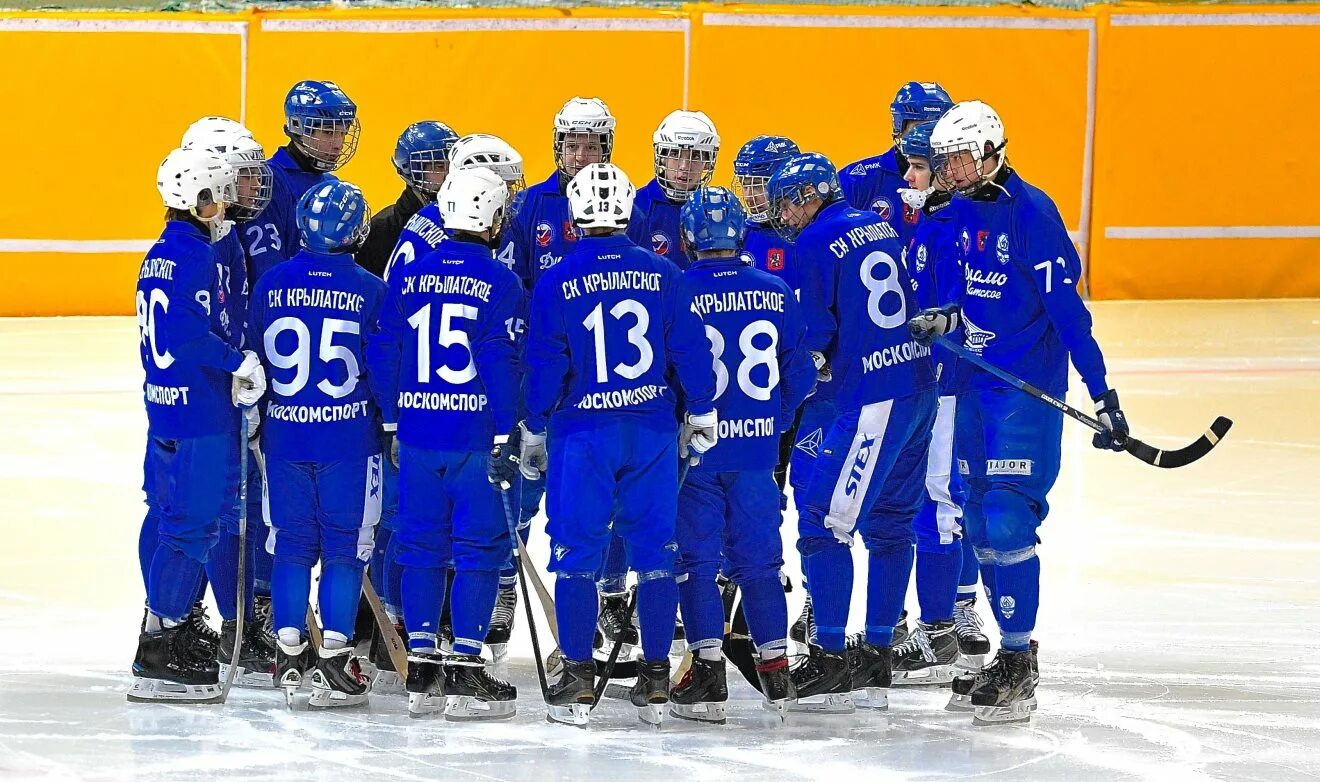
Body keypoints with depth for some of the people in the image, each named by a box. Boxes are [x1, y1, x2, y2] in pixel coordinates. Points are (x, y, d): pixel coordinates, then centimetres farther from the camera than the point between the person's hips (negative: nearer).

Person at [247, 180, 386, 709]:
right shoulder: (369, 290, -9)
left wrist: (253, 419, 18)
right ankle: (333, 658, 0)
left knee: (292, 544, 11)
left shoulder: (272, 283, 0)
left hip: (284, 432, 3)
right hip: (349, 435, -3)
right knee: (344, 546, 3)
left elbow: (253, 356, 6)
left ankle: (290, 657, 11)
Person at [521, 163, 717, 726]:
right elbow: (690, 348, 2)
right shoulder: (661, 274, -1)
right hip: (653, 431, 2)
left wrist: (532, 433, 6)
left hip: (583, 432, -2)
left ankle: (578, 681, 2)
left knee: (577, 556, 4)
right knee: (654, 553, 8)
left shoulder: (557, 283, -8)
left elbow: (544, 365, -5)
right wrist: (701, 414, 15)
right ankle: (655, 680, 9)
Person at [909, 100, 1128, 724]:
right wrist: (945, 320, -4)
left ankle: (1019, 669, -9)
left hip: (1028, 390, -8)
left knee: (1007, 522, -13)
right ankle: (1010, 660, 20)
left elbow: (1066, 305, -17)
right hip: (974, 385, 8)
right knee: (981, 523, 10)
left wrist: (1102, 395, -19)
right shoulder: (958, 215, 8)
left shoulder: (1030, 212, -15)